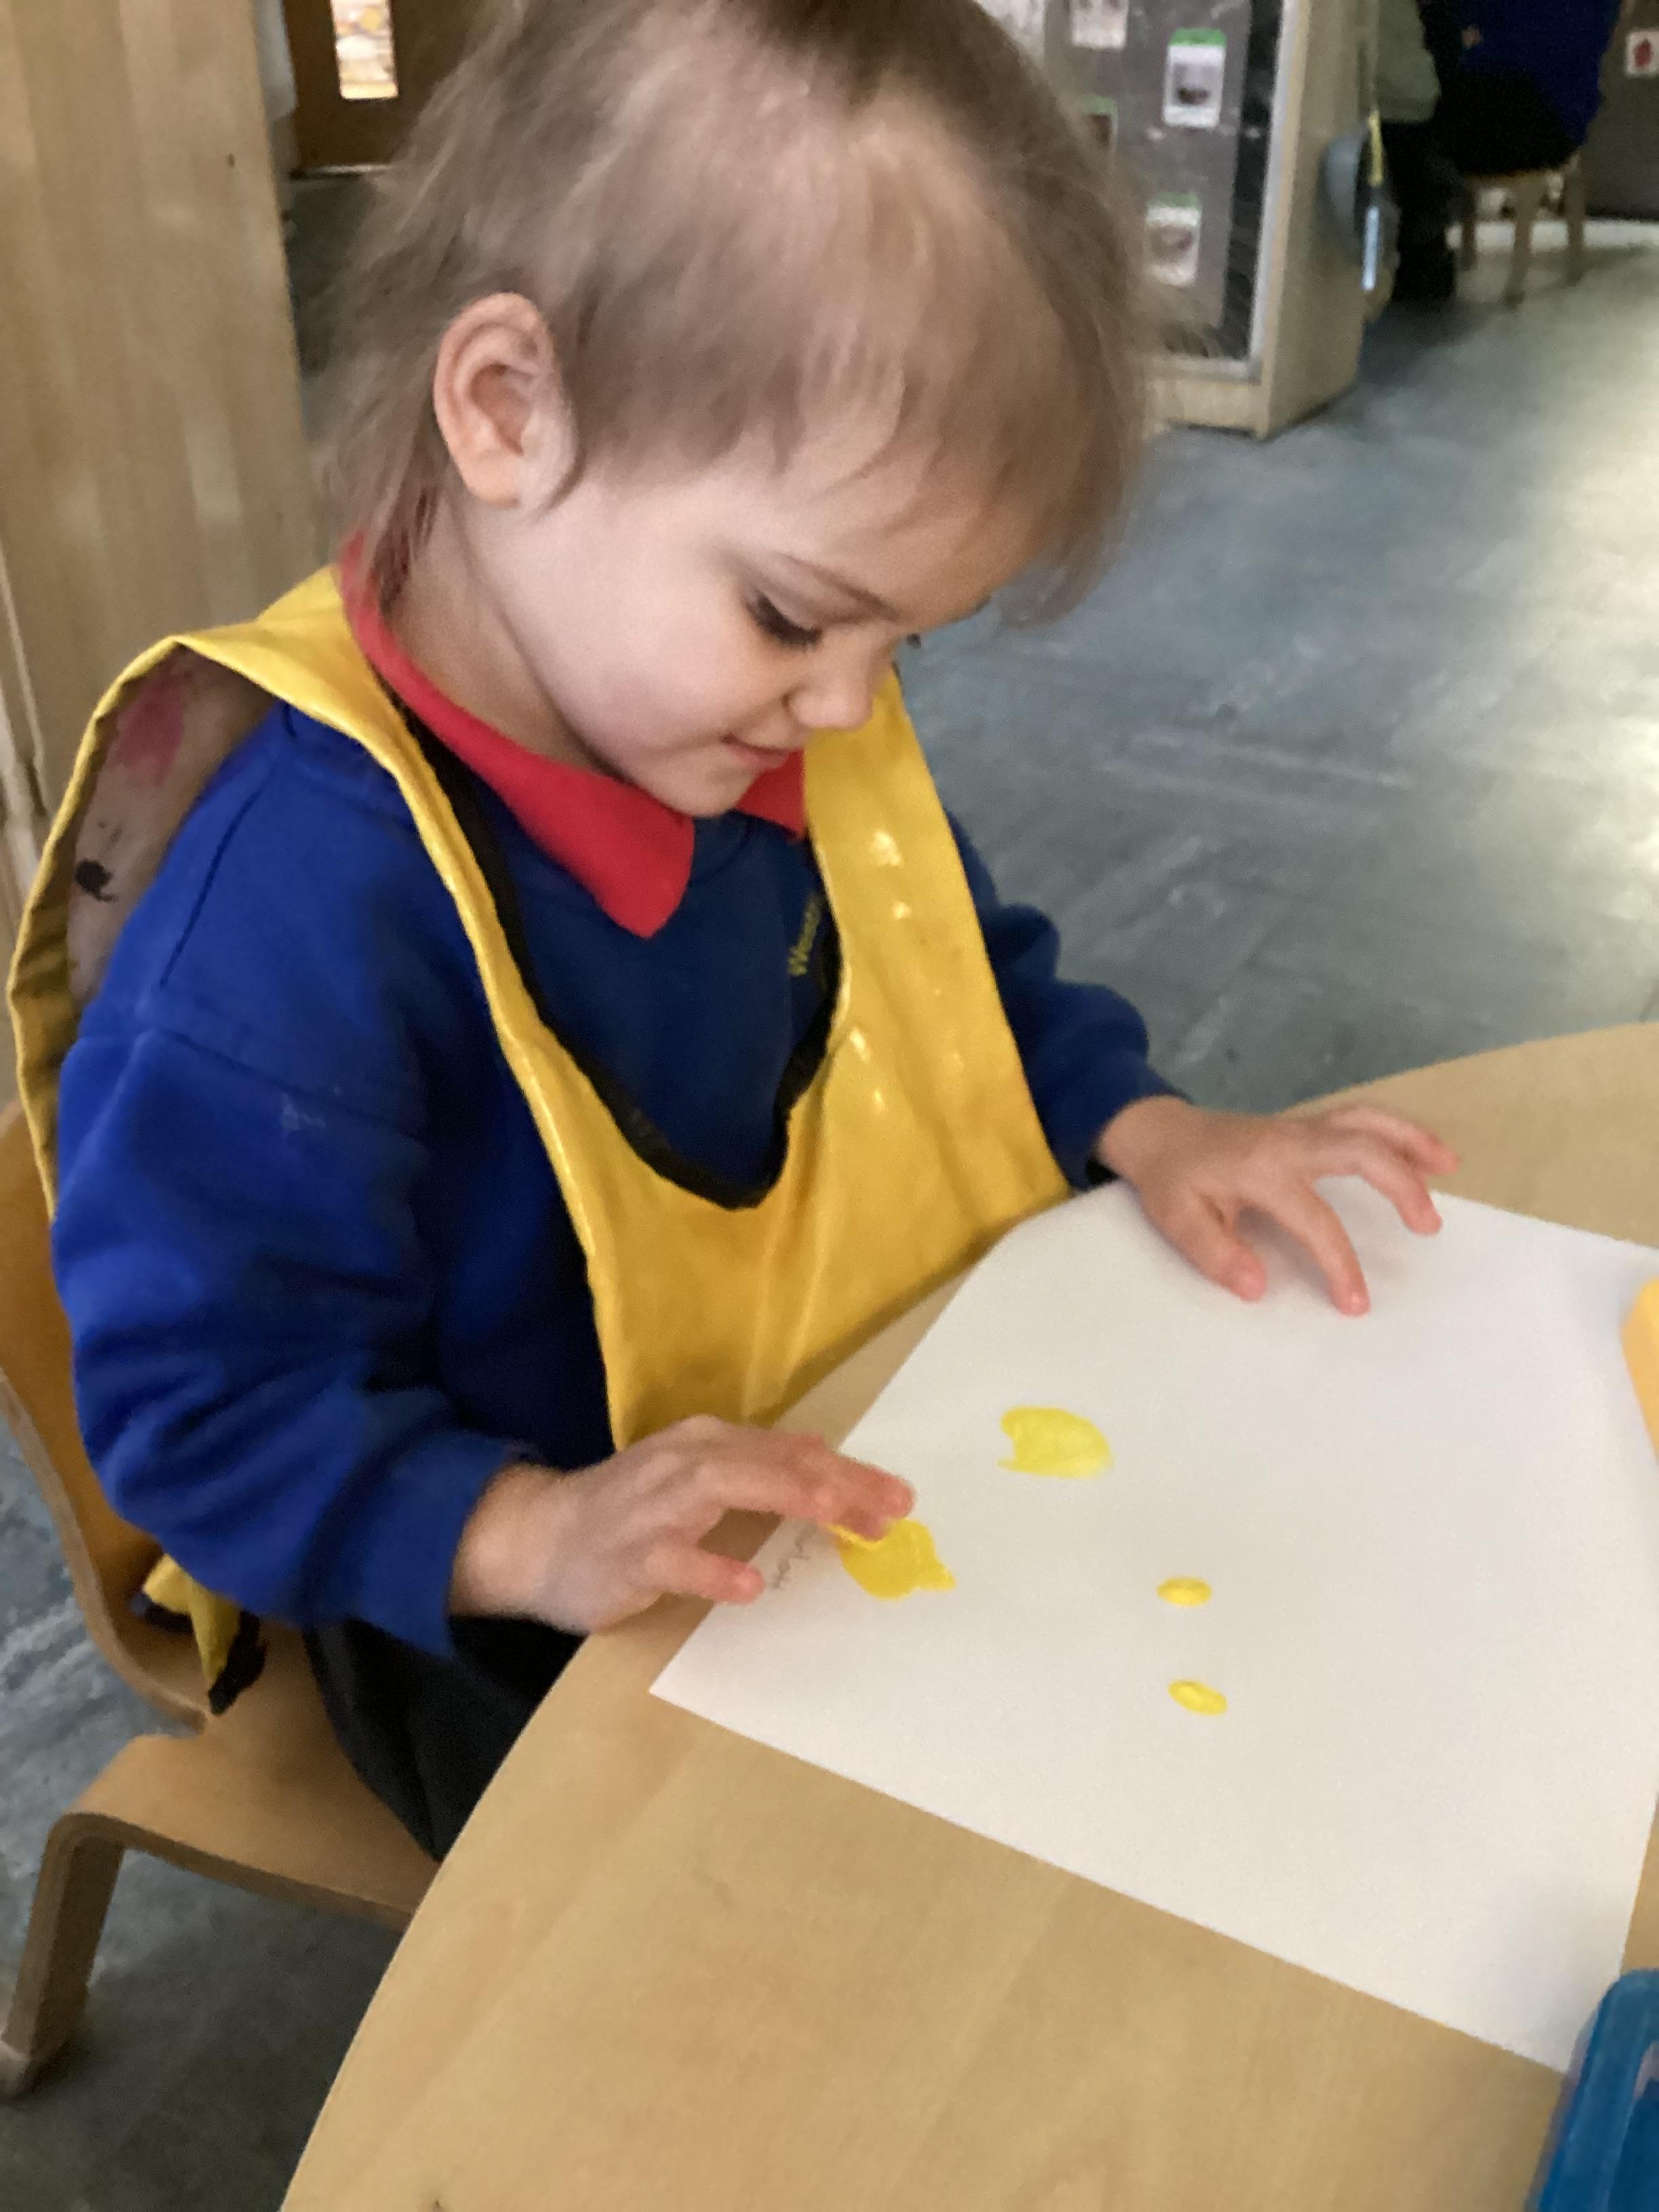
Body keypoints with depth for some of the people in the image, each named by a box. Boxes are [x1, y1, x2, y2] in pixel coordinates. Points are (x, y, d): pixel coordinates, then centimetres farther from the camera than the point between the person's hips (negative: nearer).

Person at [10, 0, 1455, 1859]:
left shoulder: (776, 735, -4)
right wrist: (530, 1534, -36)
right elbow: (200, 1397, -23)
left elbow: (965, 961, 14)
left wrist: (1143, 1126, -1)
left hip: (885, 1475, 7)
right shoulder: (293, 899, -30)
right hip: (538, 1652, -6)